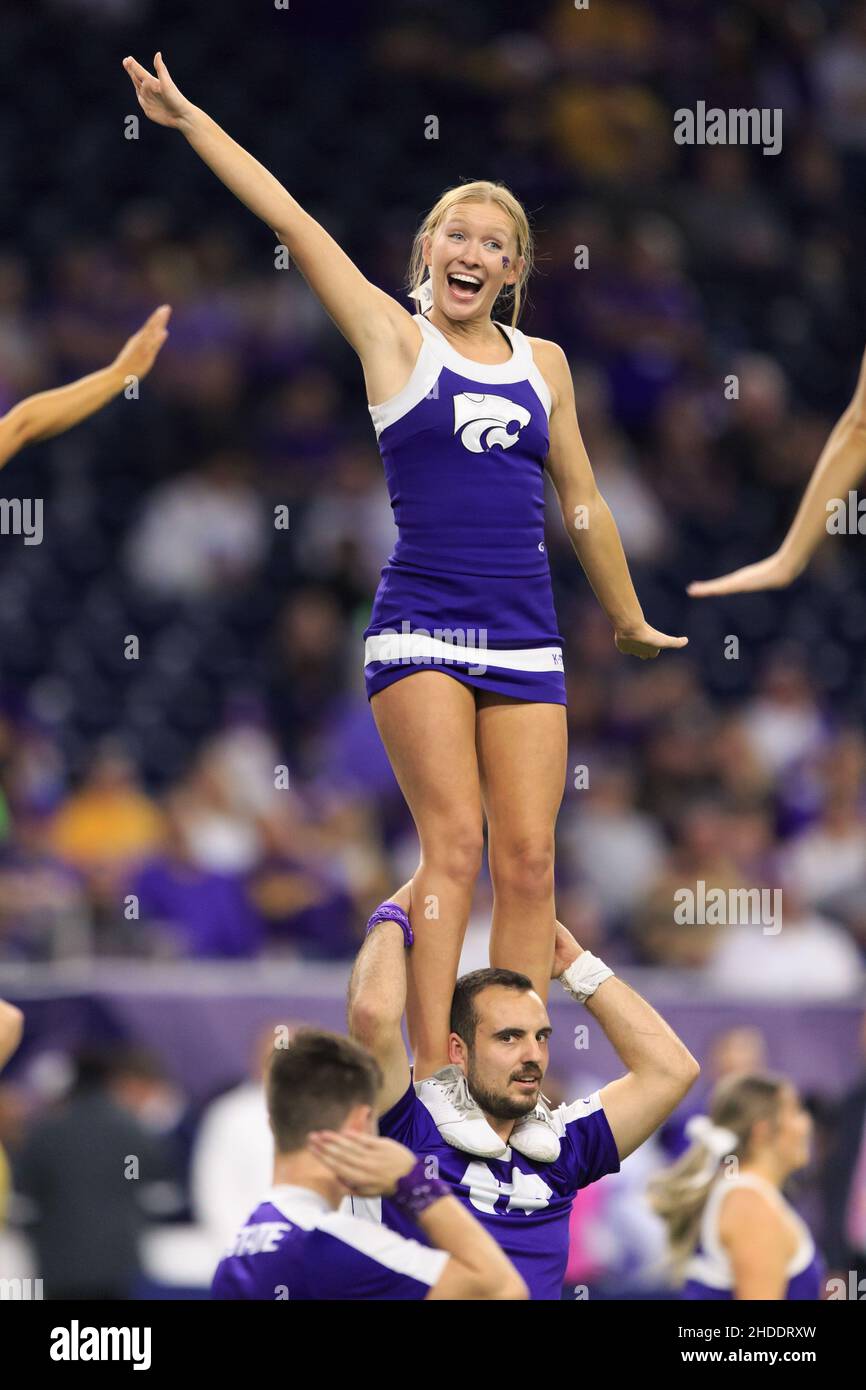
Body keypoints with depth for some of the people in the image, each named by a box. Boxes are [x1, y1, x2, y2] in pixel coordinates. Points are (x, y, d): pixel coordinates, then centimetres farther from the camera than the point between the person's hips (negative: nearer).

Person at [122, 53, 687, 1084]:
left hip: (525, 636, 4)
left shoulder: (544, 363, 13)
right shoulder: (396, 339, 3)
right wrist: (189, 122, -6)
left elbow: (581, 501, 23)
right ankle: (432, 1079, -15)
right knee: (455, 844, -14)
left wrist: (628, 618, 31)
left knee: (528, 860, -2)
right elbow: (292, 223, -2)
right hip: (420, 626, -4)